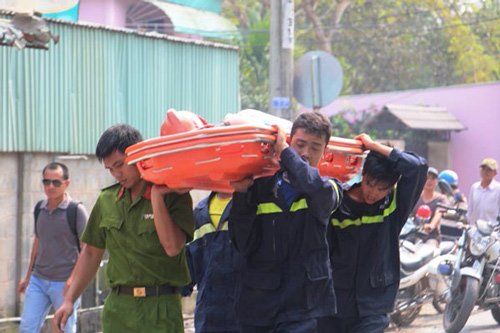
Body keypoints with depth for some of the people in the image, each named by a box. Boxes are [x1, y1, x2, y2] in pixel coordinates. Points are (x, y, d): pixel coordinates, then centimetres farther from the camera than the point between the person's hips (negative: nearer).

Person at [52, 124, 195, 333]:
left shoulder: (174, 197, -4)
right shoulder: (107, 200, 10)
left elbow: (173, 247, -18)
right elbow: (91, 253, 17)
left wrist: (156, 197, -16)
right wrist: (69, 300, 11)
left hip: (160, 309, -4)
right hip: (117, 307, 4)